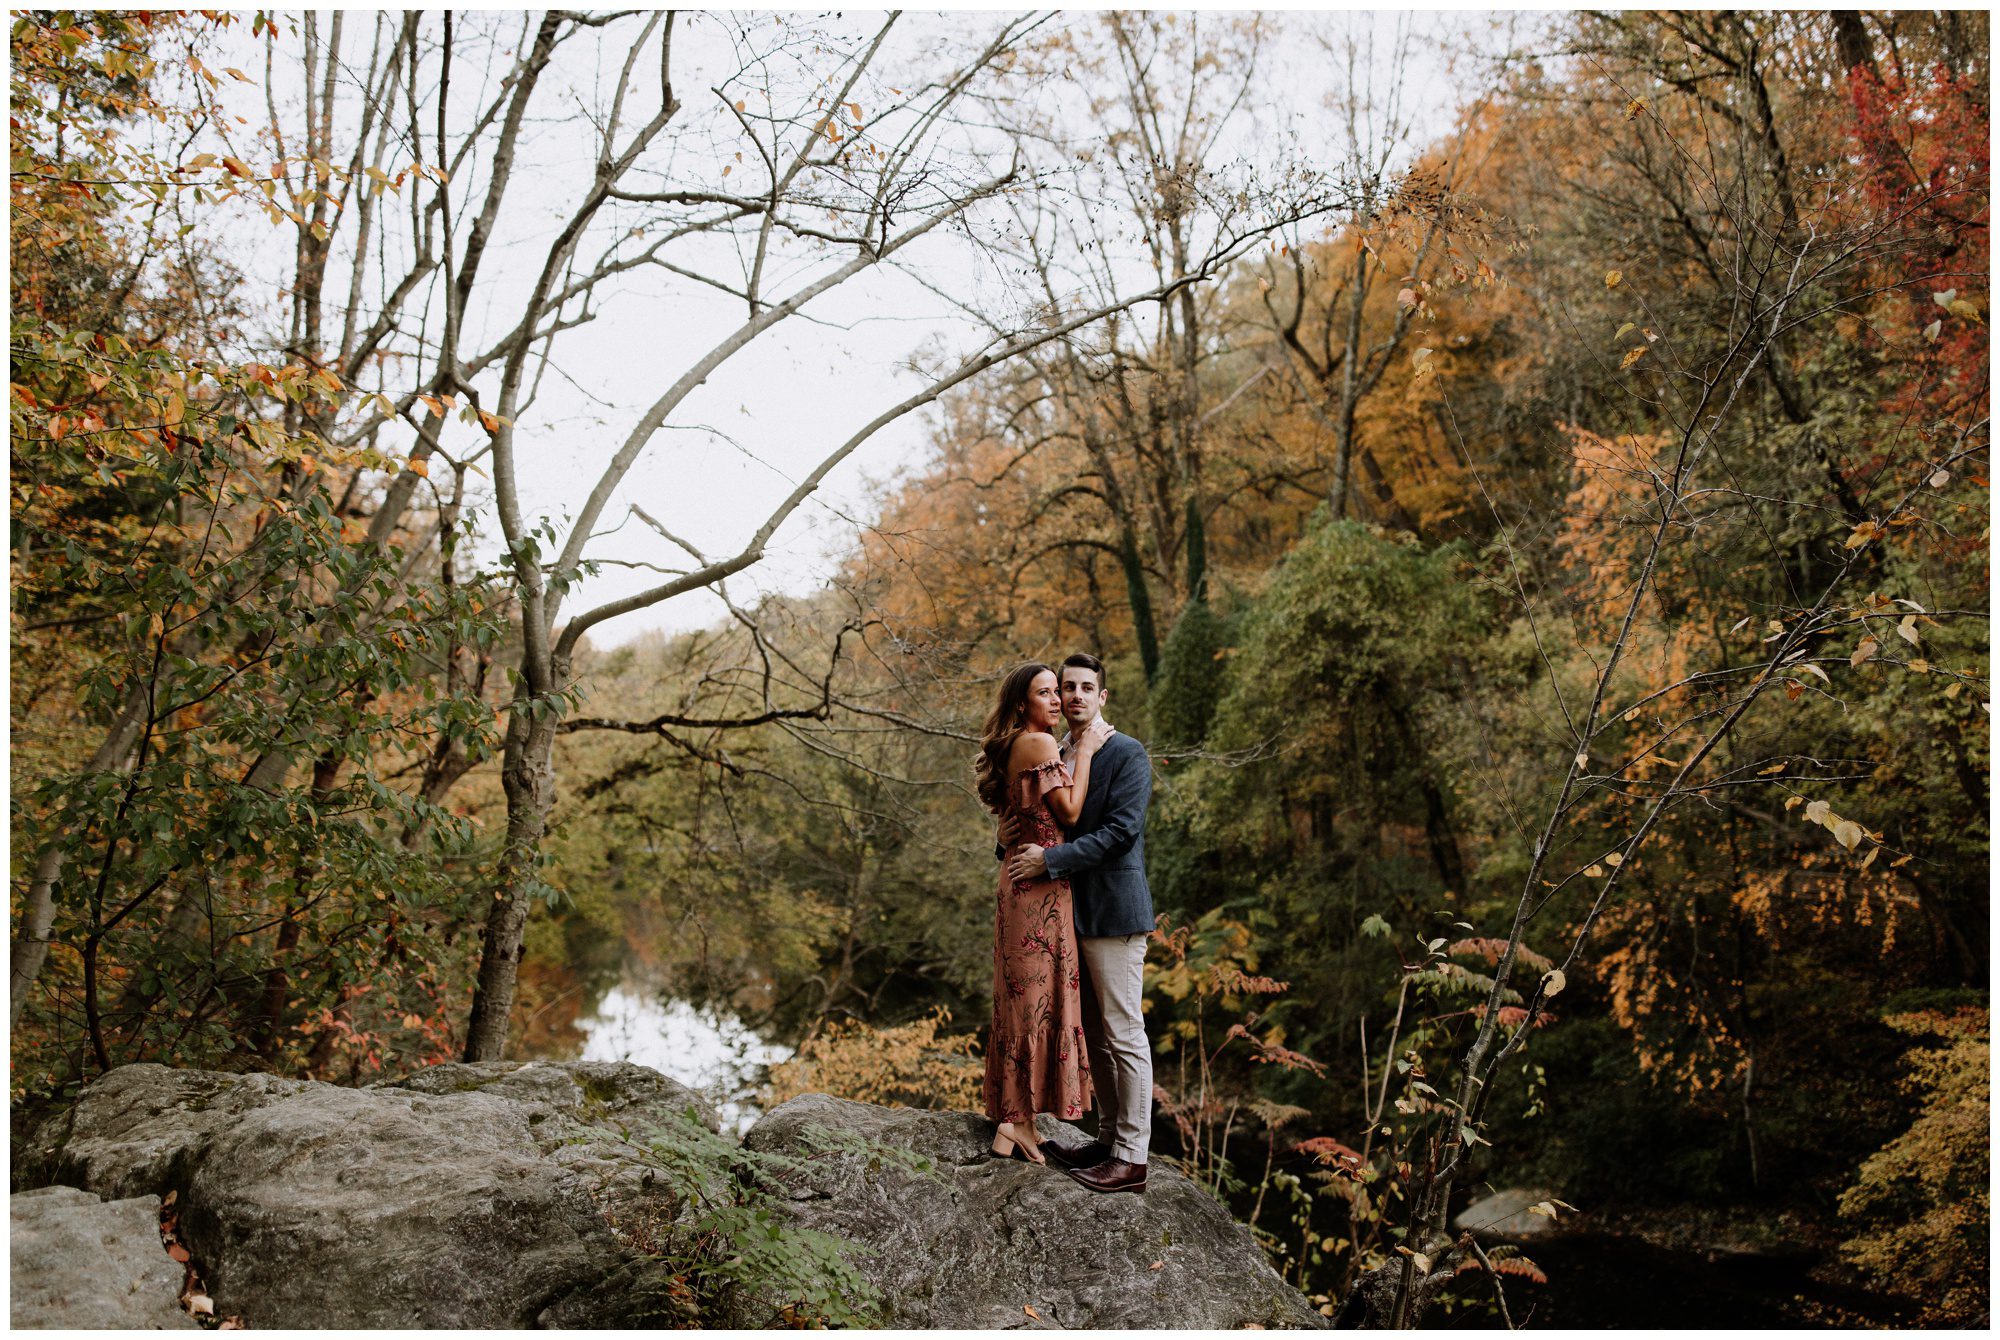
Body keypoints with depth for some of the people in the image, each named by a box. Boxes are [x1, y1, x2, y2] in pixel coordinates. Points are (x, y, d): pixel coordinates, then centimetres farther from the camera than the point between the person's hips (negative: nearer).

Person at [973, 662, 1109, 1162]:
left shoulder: (1014, 747, 15)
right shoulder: (1039, 744, -13)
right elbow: (1070, 811, -15)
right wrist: (1083, 753, -8)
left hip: (1018, 883, 9)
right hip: (1042, 885, -9)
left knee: (1022, 995, 12)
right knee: (1040, 995, -5)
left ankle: (1011, 1116, 18)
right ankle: (1016, 1121, -1)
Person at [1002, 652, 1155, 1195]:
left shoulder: (1128, 755, -8)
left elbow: (1120, 831, -18)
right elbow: (1051, 824, 21)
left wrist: (1049, 859, -20)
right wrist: (1011, 838, -1)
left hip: (1114, 910, -8)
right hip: (1074, 910, 8)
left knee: (1123, 1034, -4)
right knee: (1095, 1035, 15)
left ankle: (1132, 1159, 2)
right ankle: (1109, 1136, 26)